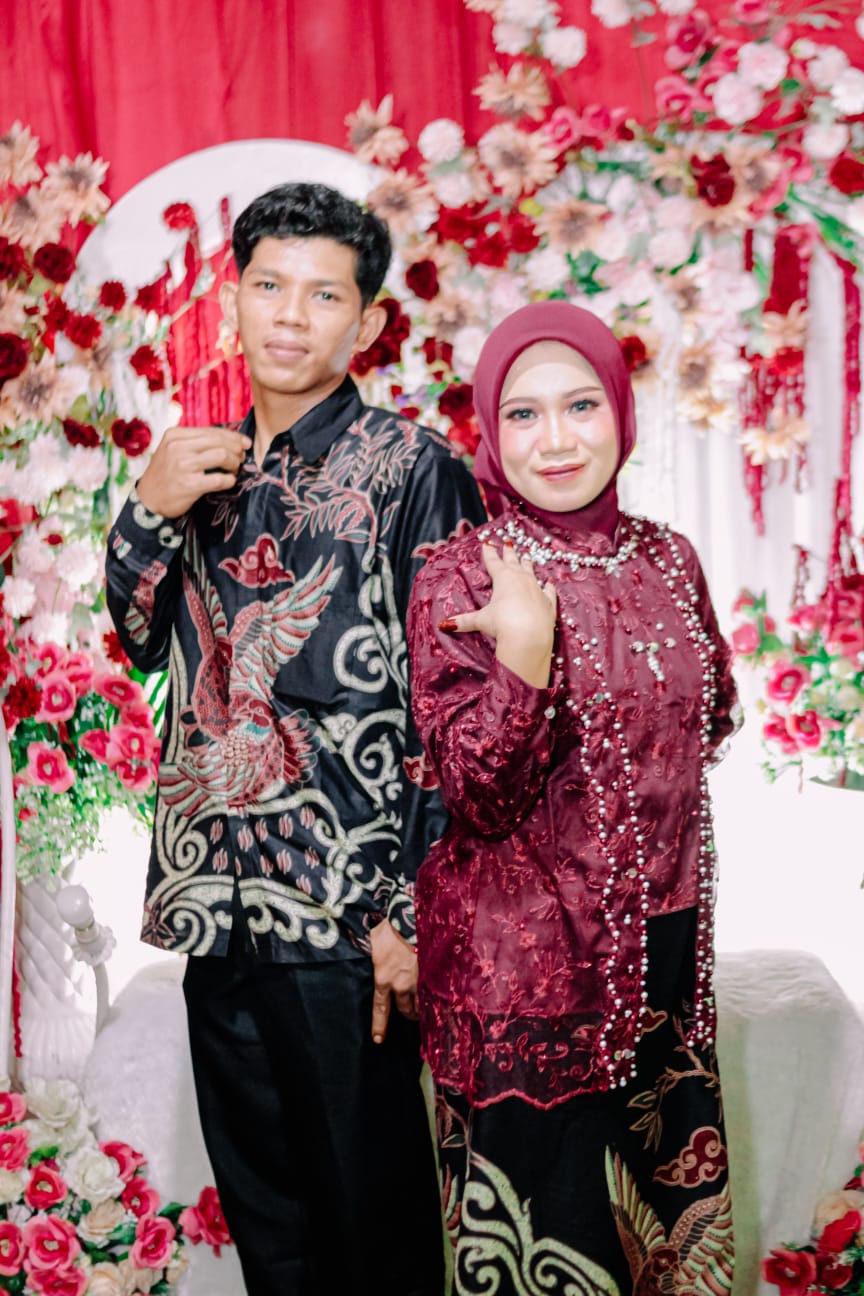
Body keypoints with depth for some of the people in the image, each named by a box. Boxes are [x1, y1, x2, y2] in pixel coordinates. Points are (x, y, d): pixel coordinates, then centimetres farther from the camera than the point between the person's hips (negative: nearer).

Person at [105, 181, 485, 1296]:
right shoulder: (208, 464, 12)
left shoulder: (411, 467, -6)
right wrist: (149, 508, -4)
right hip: (217, 904, 6)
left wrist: (408, 908, -13)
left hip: (344, 914, -5)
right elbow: (144, 641, 14)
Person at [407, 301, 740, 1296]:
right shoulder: (457, 581, -13)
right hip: (527, 960, -5)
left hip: (664, 942, 5)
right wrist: (525, 654, -30)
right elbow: (480, 801, -17)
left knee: (669, 1189, 21)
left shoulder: (668, 559, 1)